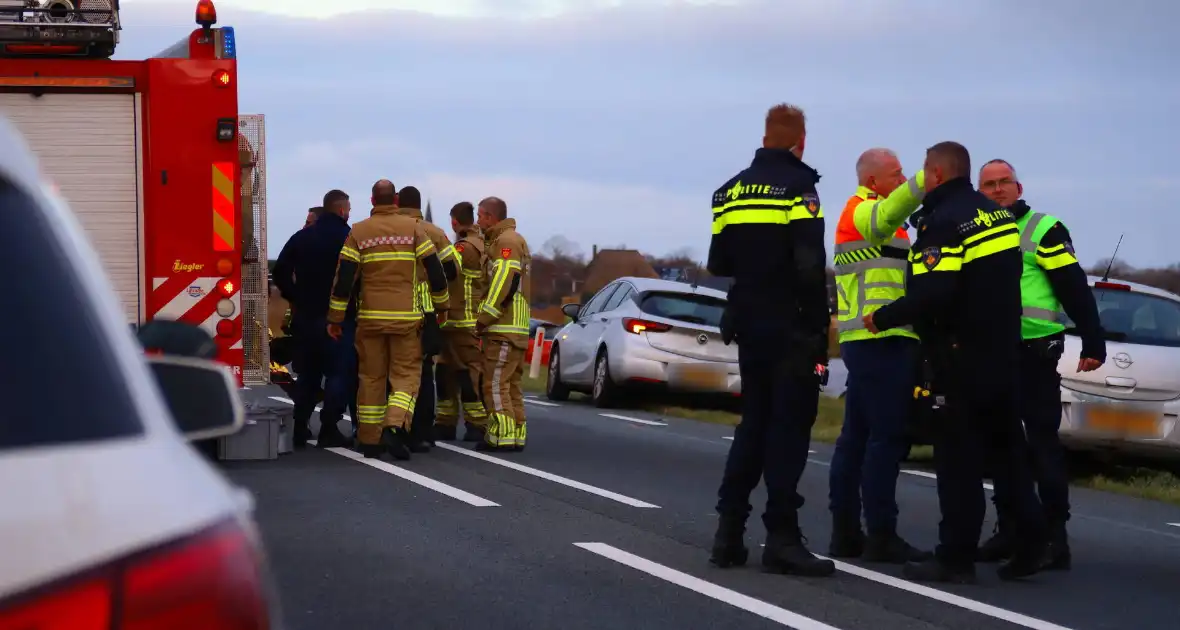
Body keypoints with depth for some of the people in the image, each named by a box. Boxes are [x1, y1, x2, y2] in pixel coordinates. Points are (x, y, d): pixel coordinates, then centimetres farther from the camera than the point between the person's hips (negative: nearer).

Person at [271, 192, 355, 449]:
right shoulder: (348, 238, -9)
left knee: (307, 373, 14)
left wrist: (296, 298, 13)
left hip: (305, 315, 5)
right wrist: (354, 303, -1)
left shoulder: (301, 237, 7)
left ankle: (299, 430, 14)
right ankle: (328, 430, -6)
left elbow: (280, 272, 6)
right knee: (339, 374, 0)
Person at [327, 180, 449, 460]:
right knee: (405, 374, 4)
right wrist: (441, 305, 13)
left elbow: (343, 277, -1)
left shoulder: (358, 232, 2)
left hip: (370, 318, 1)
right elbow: (434, 270, -1)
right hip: (406, 317, -1)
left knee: (371, 377, 10)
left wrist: (335, 318, 5)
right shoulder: (413, 228, 0)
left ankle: (370, 440, 12)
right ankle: (395, 427, -18)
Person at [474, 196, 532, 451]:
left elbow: (504, 284, -20)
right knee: (509, 385, 12)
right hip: (514, 328, 10)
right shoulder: (505, 240, 22)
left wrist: (484, 319, -16)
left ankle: (503, 436, -11)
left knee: (495, 384, -10)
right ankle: (516, 435, 14)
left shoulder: (507, 241, -11)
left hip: (504, 329, -10)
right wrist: (486, 319, 17)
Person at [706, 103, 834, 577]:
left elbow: (718, 264, 13)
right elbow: (809, 267, -18)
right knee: (789, 427, -4)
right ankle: (781, 538, -8)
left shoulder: (731, 191, 11)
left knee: (754, 422, 15)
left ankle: (729, 530, 11)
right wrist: (819, 327, -13)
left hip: (748, 325, 7)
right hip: (790, 329, -7)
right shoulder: (797, 187, -11)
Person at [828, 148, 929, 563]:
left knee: (857, 436, 9)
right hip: (883, 341, -11)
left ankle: (845, 532, 10)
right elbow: (893, 210, -34)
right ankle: (881, 536, -11)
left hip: (866, 341, 11)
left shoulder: (863, 215, 24)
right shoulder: (863, 212, -9)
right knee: (887, 437, -10)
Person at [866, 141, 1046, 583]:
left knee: (958, 459, -4)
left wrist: (882, 319, -15)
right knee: (1007, 451, 15)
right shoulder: (997, 215, 12)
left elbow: (931, 294, -26)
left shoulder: (945, 223, -16)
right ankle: (1029, 545, 14)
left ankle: (956, 558, -2)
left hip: (961, 360, -8)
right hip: (1002, 355, 8)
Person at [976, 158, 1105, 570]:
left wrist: (1093, 342, -12)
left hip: (1033, 353, -6)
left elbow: (1074, 289, -7)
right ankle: (1007, 531, 16)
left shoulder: (1043, 230, -2)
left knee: (1043, 444, -6)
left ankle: (1055, 536, -4)